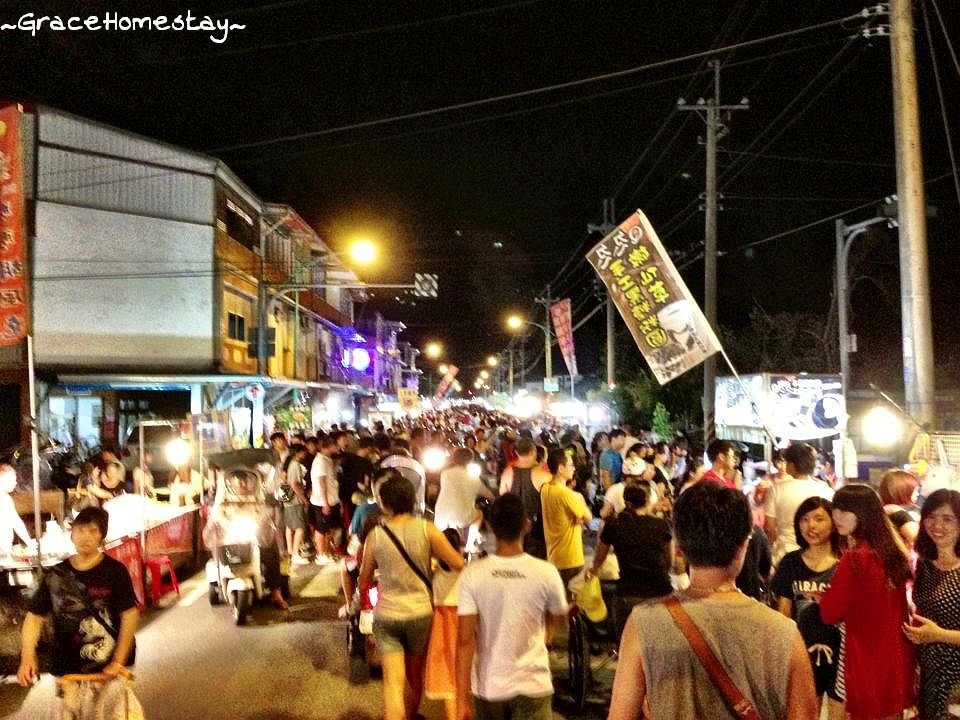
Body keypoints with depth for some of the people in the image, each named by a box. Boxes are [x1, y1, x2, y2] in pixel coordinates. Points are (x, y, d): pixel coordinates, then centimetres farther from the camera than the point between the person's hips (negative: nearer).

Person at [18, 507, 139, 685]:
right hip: (66, 671, 3)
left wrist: (118, 662, -12)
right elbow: (34, 616, 7)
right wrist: (27, 656, -7)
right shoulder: (54, 575, 4)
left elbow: (129, 615, -7)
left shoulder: (114, 571, -6)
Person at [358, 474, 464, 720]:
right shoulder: (427, 529, -10)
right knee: (415, 674, 23)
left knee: (393, 680, -1)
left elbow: (364, 582, 2)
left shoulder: (375, 536, -7)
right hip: (420, 612, 1)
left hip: (386, 615, -1)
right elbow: (457, 563, -12)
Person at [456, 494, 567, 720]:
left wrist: (462, 699, -9)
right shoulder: (546, 573, -12)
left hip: (488, 687, 1)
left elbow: (465, 640, -13)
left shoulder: (472, 575, -13)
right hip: (533, 685, -1)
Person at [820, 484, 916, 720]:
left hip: (866, 659, -7)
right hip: (896, 658, 7)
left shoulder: (855, 558, -19)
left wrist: (824, 595, 5)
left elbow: (830, 613, -13)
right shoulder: (893, 552, 4)